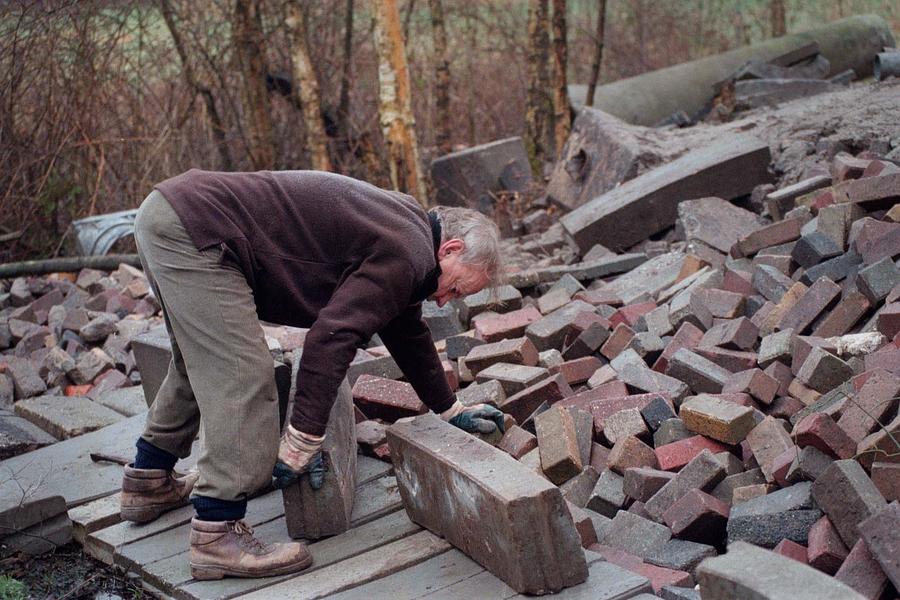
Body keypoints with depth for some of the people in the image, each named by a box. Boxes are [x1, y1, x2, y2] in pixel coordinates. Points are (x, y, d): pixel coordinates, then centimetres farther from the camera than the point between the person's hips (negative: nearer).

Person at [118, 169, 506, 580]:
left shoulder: (403, 228, 19)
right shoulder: (405, 255, -12)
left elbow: (407, 334, 31)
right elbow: (331, 339, -20)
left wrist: (450, 410, 39)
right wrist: (302, 443, -15)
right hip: (192, 233, -11)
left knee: (202, 364, 24)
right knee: (242, 379, -11)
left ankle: (148, 484, 38)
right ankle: (217, 537, -7)